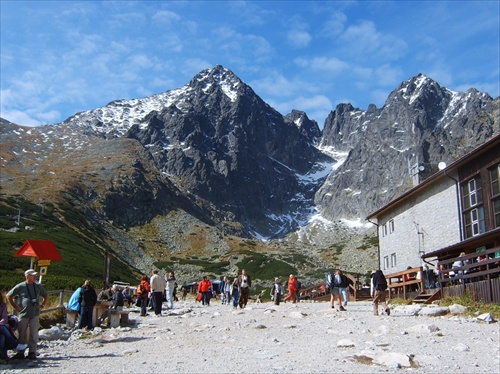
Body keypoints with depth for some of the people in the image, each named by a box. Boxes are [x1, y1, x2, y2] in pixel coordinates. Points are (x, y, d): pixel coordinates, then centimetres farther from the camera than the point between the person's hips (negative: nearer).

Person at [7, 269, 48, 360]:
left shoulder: (38, 286, 8)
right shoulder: (20, 286, -1)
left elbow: (46, 296, 24)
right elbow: (9, 295, 8)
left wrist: (42, 305, 12)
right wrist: (15, 306, 4)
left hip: (35, 314, 2)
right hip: (23, 314, -2)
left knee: (34, 333, -3)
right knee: (22, 334, 4)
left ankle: (32, 352, 3)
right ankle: (20, 352, 13)